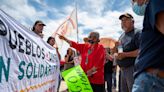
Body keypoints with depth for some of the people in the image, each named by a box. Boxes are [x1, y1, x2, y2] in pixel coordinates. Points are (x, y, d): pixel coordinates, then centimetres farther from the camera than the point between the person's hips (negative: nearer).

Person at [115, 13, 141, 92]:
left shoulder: (137, 33, -9)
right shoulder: (122, 36, 17)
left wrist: (125, 54, -19)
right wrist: (117, 55, 7)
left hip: (133, 68, -9)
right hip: (123, 69, 9)